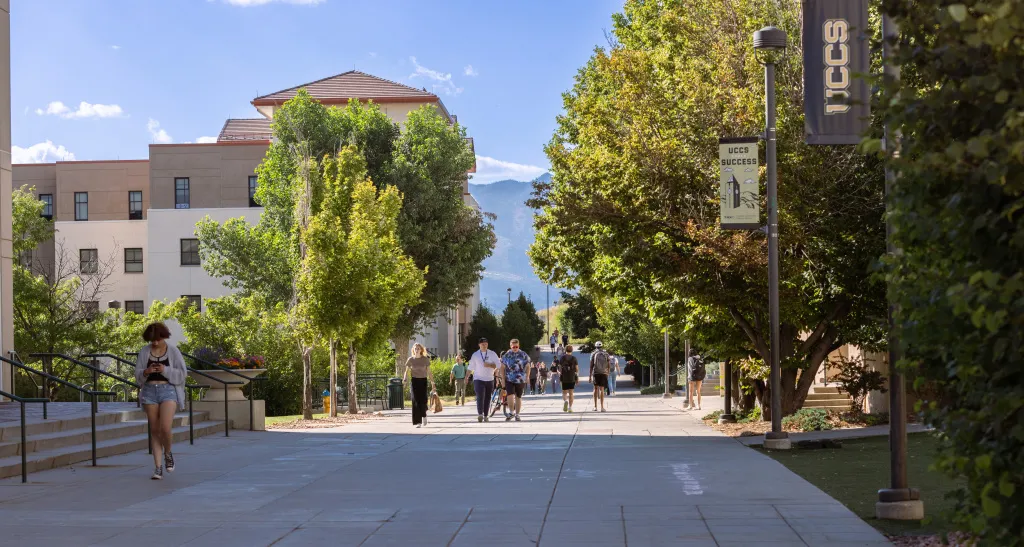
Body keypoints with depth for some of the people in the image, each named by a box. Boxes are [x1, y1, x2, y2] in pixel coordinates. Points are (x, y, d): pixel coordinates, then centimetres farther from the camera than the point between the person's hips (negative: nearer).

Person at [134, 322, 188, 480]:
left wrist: (165, 370, -16)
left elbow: (182, 373, -2)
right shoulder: (144, 352, 5)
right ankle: (159, 467, 6)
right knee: (155, 430, 2)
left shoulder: (173, 351, 0)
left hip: (168, 390, -2)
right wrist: (146, 372, -15)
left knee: (165, 428, -16)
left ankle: (168, 453, 15)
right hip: (150, 391, 2)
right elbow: (138, 375, 6)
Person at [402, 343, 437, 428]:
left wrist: (432, 383, 1)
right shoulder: (410, 359, 2)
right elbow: (406, 371, 6)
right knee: (416, 401, -9)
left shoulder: (425, 359, 1)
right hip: (415, 380, 0)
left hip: (423, 380, 0)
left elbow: (429, 372, 5)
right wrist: (404, 379, -13)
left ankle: (424, 415, 25)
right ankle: (418, 422, -7)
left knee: (423, 400, -8)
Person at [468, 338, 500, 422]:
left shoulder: (492, 354, 5)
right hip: (478, 379, -2)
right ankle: (480, 414, -27)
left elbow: (498, 365, 0)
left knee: (487, 398, 4)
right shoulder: (475, 355, 5)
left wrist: (489, 365, -15)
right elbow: (471, 367, 11)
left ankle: (486, 416, 13)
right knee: (480, 396, -18)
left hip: (489, 379, 2)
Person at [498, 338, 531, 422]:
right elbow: (502, 368, 9)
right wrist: (503, 378, 4)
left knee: (518, 397, 5)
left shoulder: (523, 355, 4)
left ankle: (517, 415, 15)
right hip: (509, 380, 0)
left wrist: (527, 378, 1)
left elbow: (528, 367, 10)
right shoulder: (506, 355, 4)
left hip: (520, 380, 0)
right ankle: (512, 413, 2)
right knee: (510, 396, -15)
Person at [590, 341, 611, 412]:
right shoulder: (606, 354, 6)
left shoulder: (593, 354, 3)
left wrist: (590, 376, 4)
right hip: (604, 373, 0)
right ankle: (602, 407, -4)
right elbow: (609, 366, 6)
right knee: (602, 390, 1)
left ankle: (595, 406, 9)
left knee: (596, 389, 11)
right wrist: (607, 373, 22)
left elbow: (591, 366, 0)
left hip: (595, 373, 0)